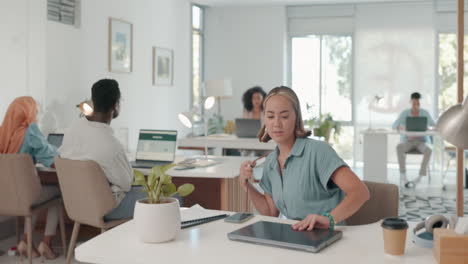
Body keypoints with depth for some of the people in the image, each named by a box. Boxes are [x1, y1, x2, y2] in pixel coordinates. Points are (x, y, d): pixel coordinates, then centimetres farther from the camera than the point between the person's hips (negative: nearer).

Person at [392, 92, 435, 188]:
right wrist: (402, 128, -32)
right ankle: (403, 175, -36)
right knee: (399, 147, -37)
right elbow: (394, 126, -9)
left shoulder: (425, 113, 1)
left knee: (428, 150, -37)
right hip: (407, 141, 0)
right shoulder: (405, 113, 0)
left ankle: (419, 177, -33)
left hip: (422, 141, 0)